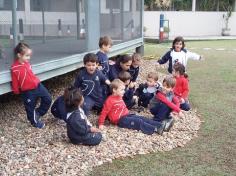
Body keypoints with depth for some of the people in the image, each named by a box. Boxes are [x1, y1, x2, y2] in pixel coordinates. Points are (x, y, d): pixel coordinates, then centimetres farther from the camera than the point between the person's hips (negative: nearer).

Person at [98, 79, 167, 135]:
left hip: (126, 115, 8)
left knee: (142, 118, -7)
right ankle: (156, 129, -29)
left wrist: (128, 114, 13)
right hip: (120, 120, -8)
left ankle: (160, 125, -15)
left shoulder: (119, 97, 15)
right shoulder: (110, 100, -12)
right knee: (138, 121, -21)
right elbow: (104, 112, -13)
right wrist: (101, 124, -15)